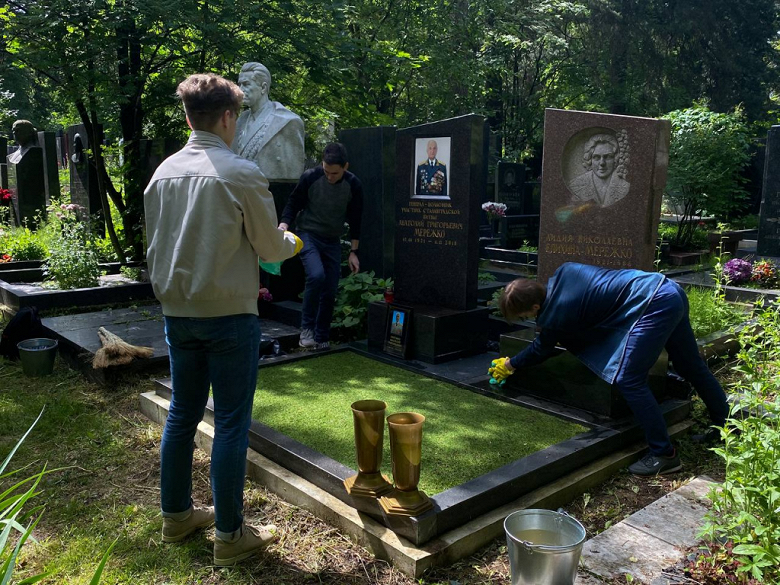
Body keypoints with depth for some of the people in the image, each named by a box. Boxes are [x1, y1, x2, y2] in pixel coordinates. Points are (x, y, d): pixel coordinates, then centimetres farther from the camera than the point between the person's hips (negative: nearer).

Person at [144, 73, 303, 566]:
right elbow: (269, 248, -6)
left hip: (177, 313, 6)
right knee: (231, 423, 3)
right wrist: (292, 242, 16)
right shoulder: (243, 174, -14)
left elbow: (156, 248, 12)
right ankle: (230, 535, 14)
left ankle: (176, 515, 32)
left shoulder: (163, 172, 5)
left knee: (182, 414, 17)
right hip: (229, 314, -6)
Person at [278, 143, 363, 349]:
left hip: (332, 241, 3)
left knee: (330, 292, 1)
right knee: (316, 275, -28)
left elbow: (355, 220, 2)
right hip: (308, 235, -3)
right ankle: (306, 328, -11)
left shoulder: (353, 185, -8)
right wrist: (283, 226, -22)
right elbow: (293, 204, -4)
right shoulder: (310, 177, -15)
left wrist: (353, 252, 2)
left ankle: (322, 339, 17)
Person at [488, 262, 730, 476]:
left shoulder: (555, 316, -14)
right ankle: (725, 426, 41)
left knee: (628, 380, -8)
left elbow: (539, 351, 6)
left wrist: (510, 365, 23)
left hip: (653, 307, -10)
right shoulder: (563, 272, 3)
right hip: (669, 289, 10)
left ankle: (664, 454, 0)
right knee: (690, 366, 23)